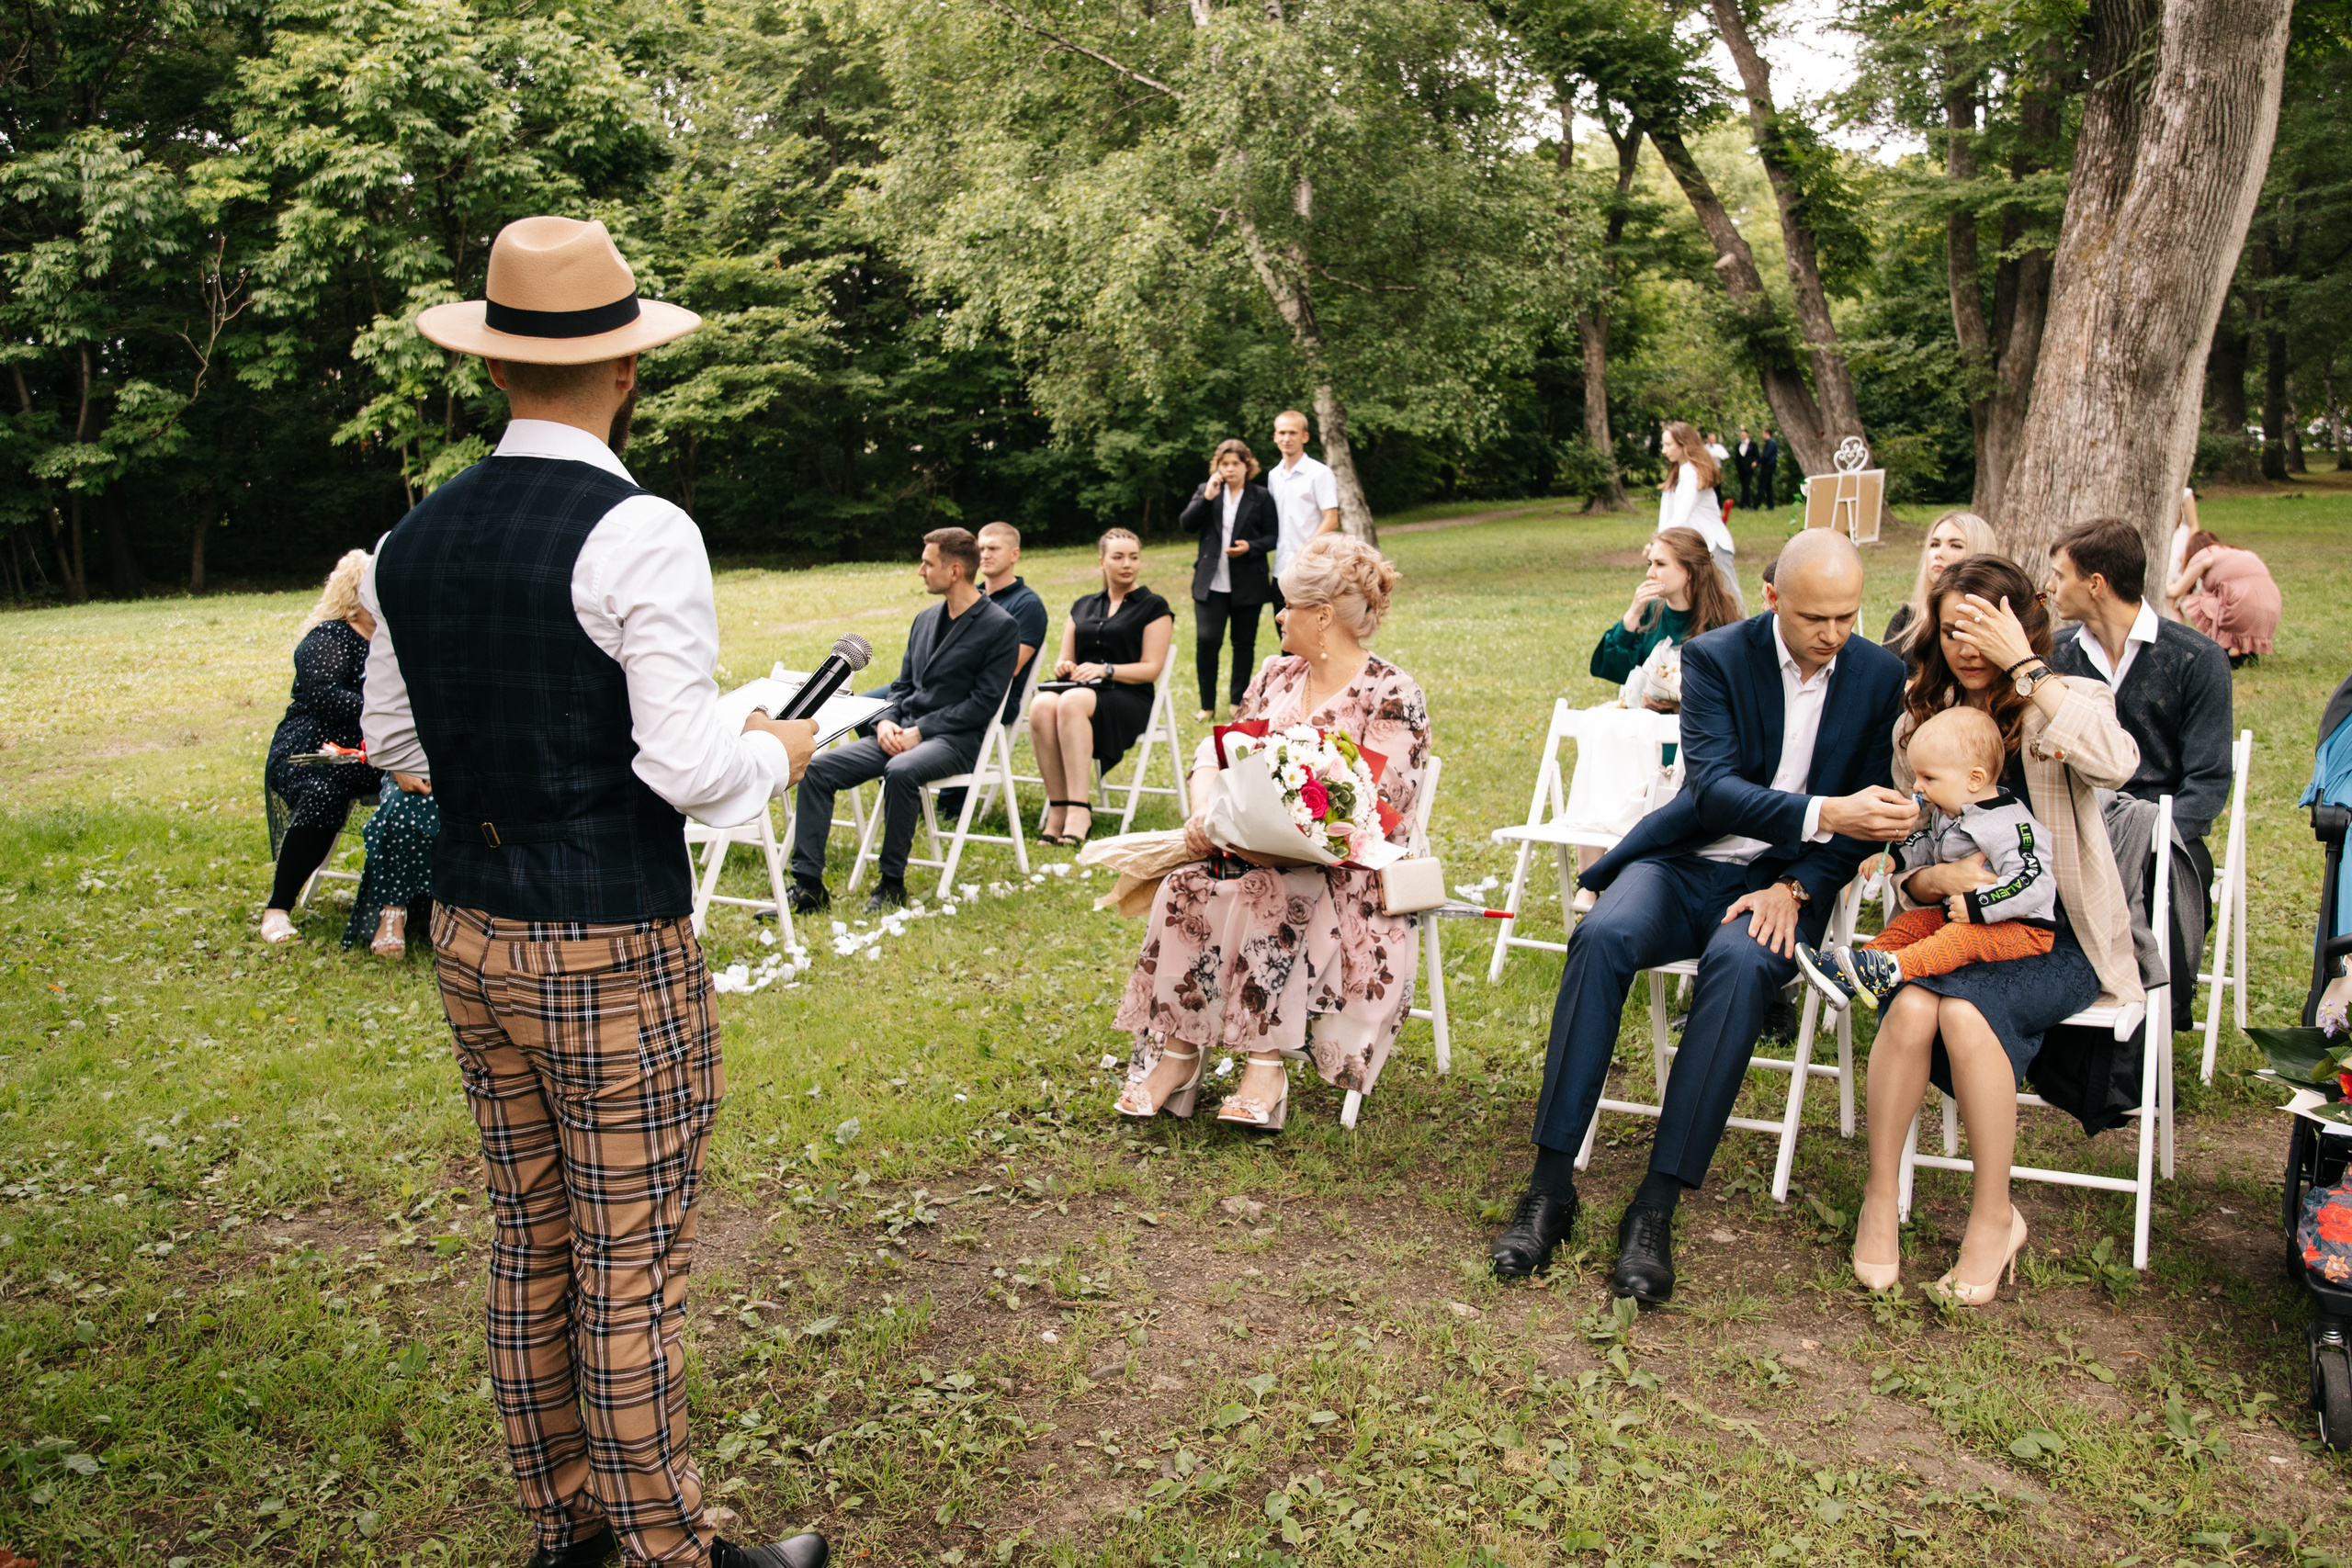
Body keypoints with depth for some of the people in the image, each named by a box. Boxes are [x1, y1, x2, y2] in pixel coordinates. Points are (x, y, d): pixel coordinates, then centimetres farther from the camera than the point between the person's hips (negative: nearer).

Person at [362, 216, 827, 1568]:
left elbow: (393, 737, 13)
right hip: (612, 949, -7)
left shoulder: (413, 538, 4)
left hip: (472, 935, 7)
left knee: (530, 1246, 19)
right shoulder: (639, 534, -17)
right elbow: (689, 769, -21)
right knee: (632, 1271, 5)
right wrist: (777, 753, -1)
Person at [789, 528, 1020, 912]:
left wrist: (921, 731, -17)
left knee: (901, 771, -39)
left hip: (956, 739, -7)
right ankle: (807, 884, -11)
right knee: (817, 768, -12)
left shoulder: (1001, 627, -6)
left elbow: (985, 701, -12)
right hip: (902, 733, 7)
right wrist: (886, 722, -2)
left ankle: (892, 884, -22)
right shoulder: (925, 620, 18)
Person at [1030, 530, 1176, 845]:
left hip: (1128, 700, -4)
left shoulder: (1154, 607, 10)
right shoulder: (1083, 607, 25)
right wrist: (1063, 666, -1)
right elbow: (1065, 661, 24)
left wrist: (1106, 670, -15)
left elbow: (1151, 669, 1)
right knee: (1043, 705, -34)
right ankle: (1057, 810, -35)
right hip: (1080, 690, 4)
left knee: (1072, 702, -39)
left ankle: (1078, 811, -45)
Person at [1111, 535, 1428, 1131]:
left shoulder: (1393, 698, -7)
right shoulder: (1277, 676, 13)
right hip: (1255, 850, 6)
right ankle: (1177, 1051, -21)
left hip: (1345, 869, -6)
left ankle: (1266, 1061, -27)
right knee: (1186, 884, -23)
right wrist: (1206, 812, -8)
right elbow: (1217, 750, 14)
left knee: (1265, 894, -35)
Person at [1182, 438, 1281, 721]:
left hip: (1248, 583, 0)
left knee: (1244, 644, 8)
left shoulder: (1261, 498, 3)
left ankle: (1239, 702, 21)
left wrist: (1250, 547, -16)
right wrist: (1207, 497, -14)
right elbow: (1187, 525, -2)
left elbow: (1273, 537, 3)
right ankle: (1207, 705, 3)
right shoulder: (1206, 491, 8)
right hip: (1211, 583, 1)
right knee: (1206, 640, -10)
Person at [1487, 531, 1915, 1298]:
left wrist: (1794, 887, -12)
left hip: (1782, 881, 0)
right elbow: (1712, 788, -18)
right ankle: (1550, 1185, -27)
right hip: (1686, 861, 0)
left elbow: (1869, 811, 4)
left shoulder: (1882, 676, 2)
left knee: (1740, 963, -35)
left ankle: (1656, 1208, -32)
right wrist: (1820, 814, -34)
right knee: (1601, 936, -32)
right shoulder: (1715, 657, -5)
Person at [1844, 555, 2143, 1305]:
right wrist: (1934, 878, -12)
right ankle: (1879, 1201, -14)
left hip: (2054, 936, -3)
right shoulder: (1920, 720, 10)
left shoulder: (2067, 704, -1)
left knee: (1965, 1008, -32)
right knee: (1909, 1005, -30)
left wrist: (2024, 667, -22)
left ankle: (1994, 1216, -13)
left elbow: (2115, 764, -28)